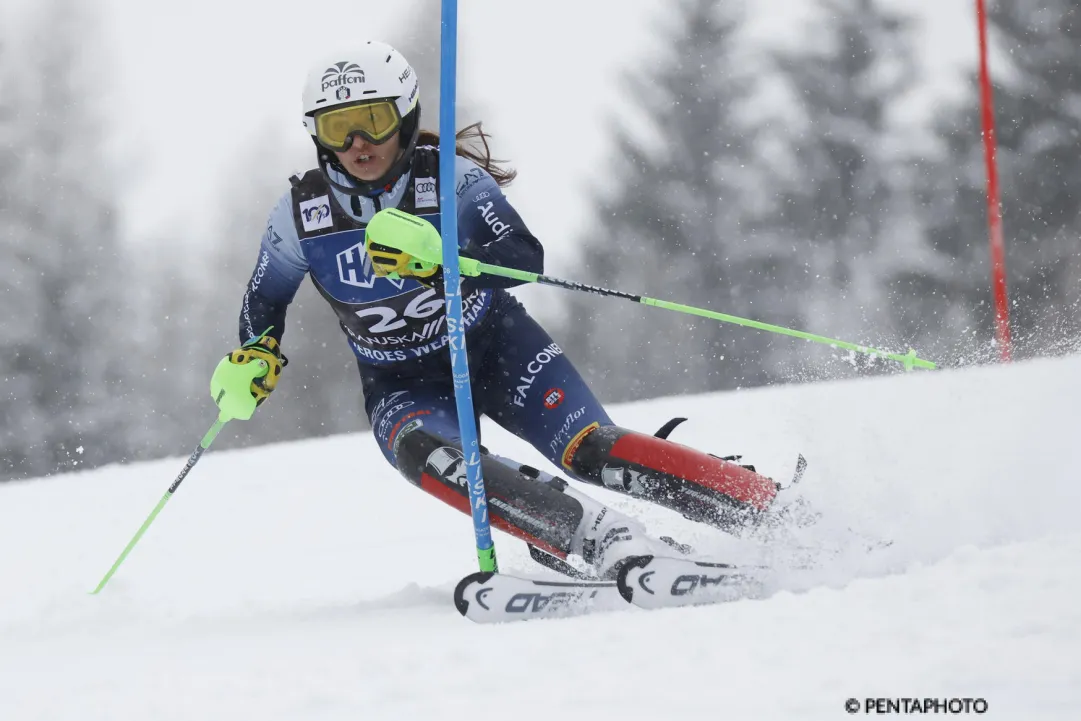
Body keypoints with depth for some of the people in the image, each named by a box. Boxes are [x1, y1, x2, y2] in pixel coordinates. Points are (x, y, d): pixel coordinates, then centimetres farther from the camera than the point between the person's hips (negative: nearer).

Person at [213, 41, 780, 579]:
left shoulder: (452, 178, -17)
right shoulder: (302, 212, -10)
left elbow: (526, 260, -31)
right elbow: (264, 299, 8)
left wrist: (436, 262, -46)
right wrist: (257, 355, -12)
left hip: (496, 349, -1)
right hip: (405, 386, 2)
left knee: (589, 451, -24)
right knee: (422, 452, -34)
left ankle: (777, 510, -19)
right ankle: (607, 541, -46)